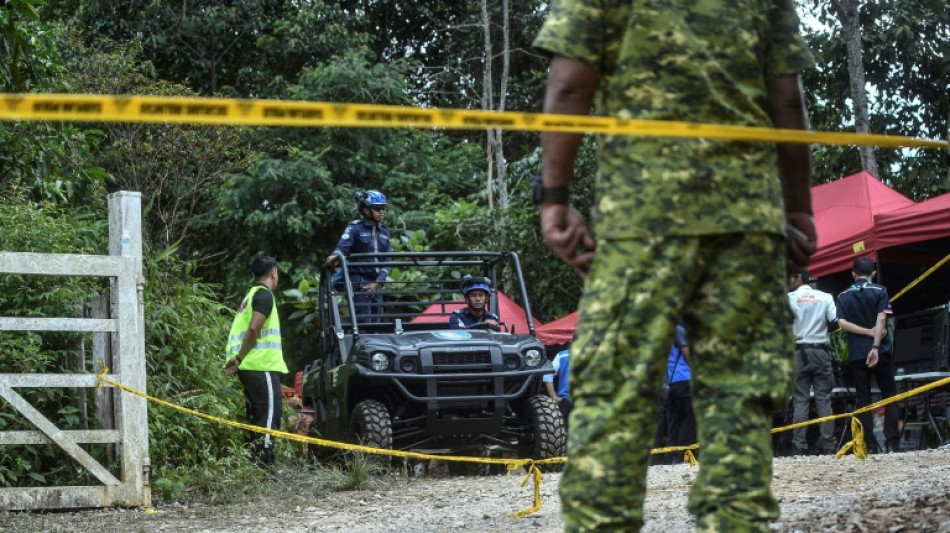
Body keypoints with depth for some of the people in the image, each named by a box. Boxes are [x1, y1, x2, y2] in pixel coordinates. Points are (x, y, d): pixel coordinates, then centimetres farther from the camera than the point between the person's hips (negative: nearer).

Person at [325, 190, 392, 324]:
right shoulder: (355, 228, -3)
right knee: (363, 323, -14)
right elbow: (343, 246, -17)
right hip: (358, 281, -6)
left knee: (374, 323, 5)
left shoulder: (384, 232, 13)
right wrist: (335, 256, -41)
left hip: (375, 283, 6)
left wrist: (378, 282, -4)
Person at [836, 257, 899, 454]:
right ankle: (892, 443, -4)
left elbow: (842, 323, -4)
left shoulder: (843, 296, 7)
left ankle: (869, 445, -1)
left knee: (863, 400, 5)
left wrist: (869, 332, -7)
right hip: (879, 351, -2)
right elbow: (881, 320, -12)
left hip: (855, 354, 2)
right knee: (889, 396, 6)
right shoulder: (880, 291, 0)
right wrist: (876, 346, -19)